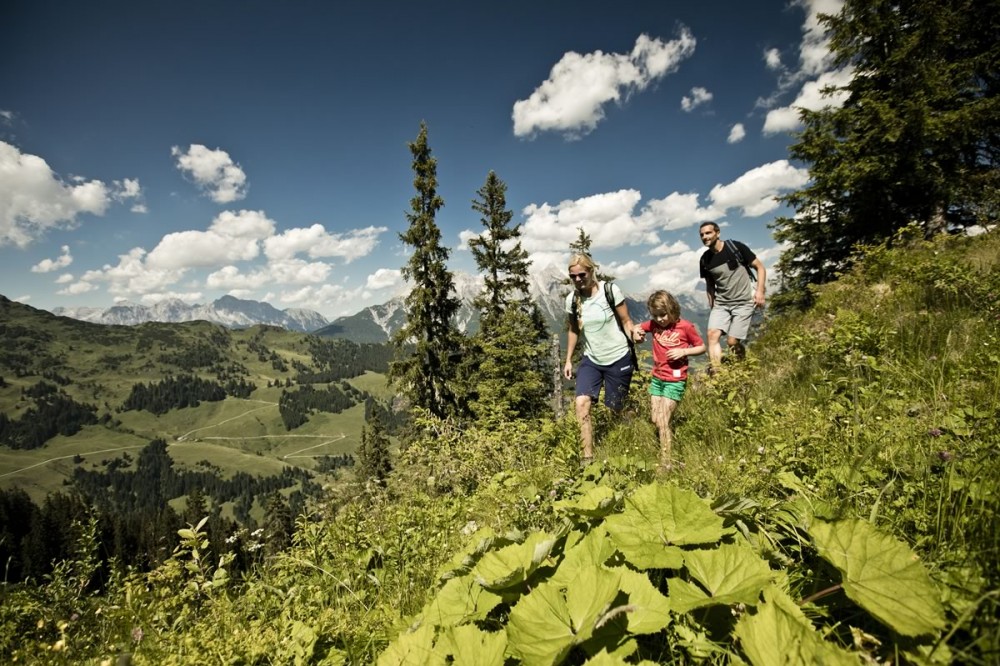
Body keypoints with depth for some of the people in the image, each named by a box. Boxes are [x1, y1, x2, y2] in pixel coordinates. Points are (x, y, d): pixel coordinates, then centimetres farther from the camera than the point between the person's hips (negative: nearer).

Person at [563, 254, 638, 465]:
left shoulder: (610, 290, -13)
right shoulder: (572, 299, -3)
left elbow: (626, 321, -6)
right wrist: (568, 360, 12)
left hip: (618, 358, -3)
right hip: (591, 360, 3)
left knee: (616, 408, 7)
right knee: (582, 404, -16)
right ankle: (587, 458, -8)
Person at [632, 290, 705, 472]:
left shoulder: (685, 326, -11)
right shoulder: (654, 324, 1)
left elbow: (702, 347, -1)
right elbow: (637, 328, 17)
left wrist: (683, 351, -18)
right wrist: (637, 334, -6)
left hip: (675, 380, -6)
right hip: (656, 378, 6)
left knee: (663, 421, -9)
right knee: (655, 420, 8)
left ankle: (666, 463, 1)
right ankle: (672, 446, 28)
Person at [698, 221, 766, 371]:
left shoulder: (736, 247, -10)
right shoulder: (705, 260, 2)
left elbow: (760, 267, -4)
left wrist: (759, 291, -14)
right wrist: (711, 304, 12)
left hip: (744, 302, -4)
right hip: (721, 304, 4)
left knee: (732, 341, -7)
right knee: (713, 334, -16)